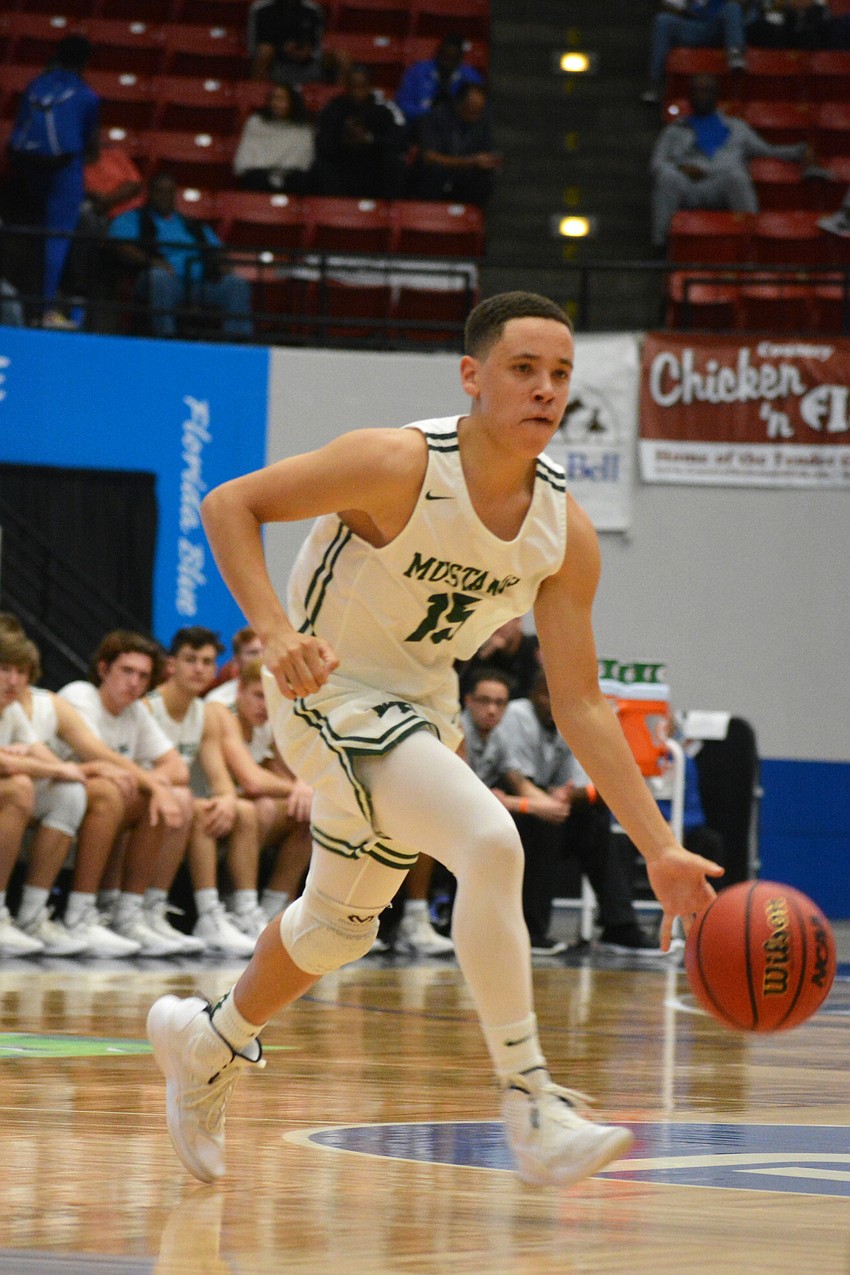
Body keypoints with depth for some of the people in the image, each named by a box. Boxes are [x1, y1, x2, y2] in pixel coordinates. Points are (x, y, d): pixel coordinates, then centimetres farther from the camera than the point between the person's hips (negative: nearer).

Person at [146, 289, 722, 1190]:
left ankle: (210, 1041, 50)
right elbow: (228, 505, -21)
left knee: (339, 923, 23)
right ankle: (530, 1108, -23)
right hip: (330, 689, -7)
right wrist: (276, 632, -35)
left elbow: (579, 705, -6)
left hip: (422, 704, 7)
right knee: (490, 844, -27)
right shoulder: (399, 466, -27)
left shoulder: (565, 533, -11)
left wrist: (659, 849, -12)